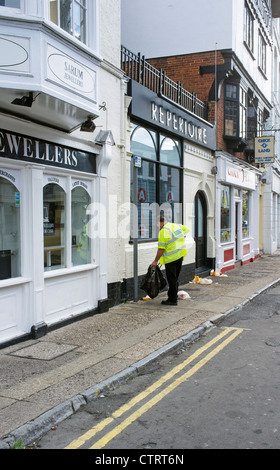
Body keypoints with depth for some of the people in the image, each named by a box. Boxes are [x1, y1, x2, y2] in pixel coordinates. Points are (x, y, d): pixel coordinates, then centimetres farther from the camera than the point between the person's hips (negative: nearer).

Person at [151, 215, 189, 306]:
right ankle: (174, 296, 24)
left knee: (172, 279, -2)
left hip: (171, 258, -8)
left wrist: (156, 261, -10)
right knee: (176, 278, 17)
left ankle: (172, 300, 3)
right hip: (180, 255, 8)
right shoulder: (177, 225, 9)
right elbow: (186, 229, 29)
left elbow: (161, 248, -17)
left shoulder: (163, 231, -15)